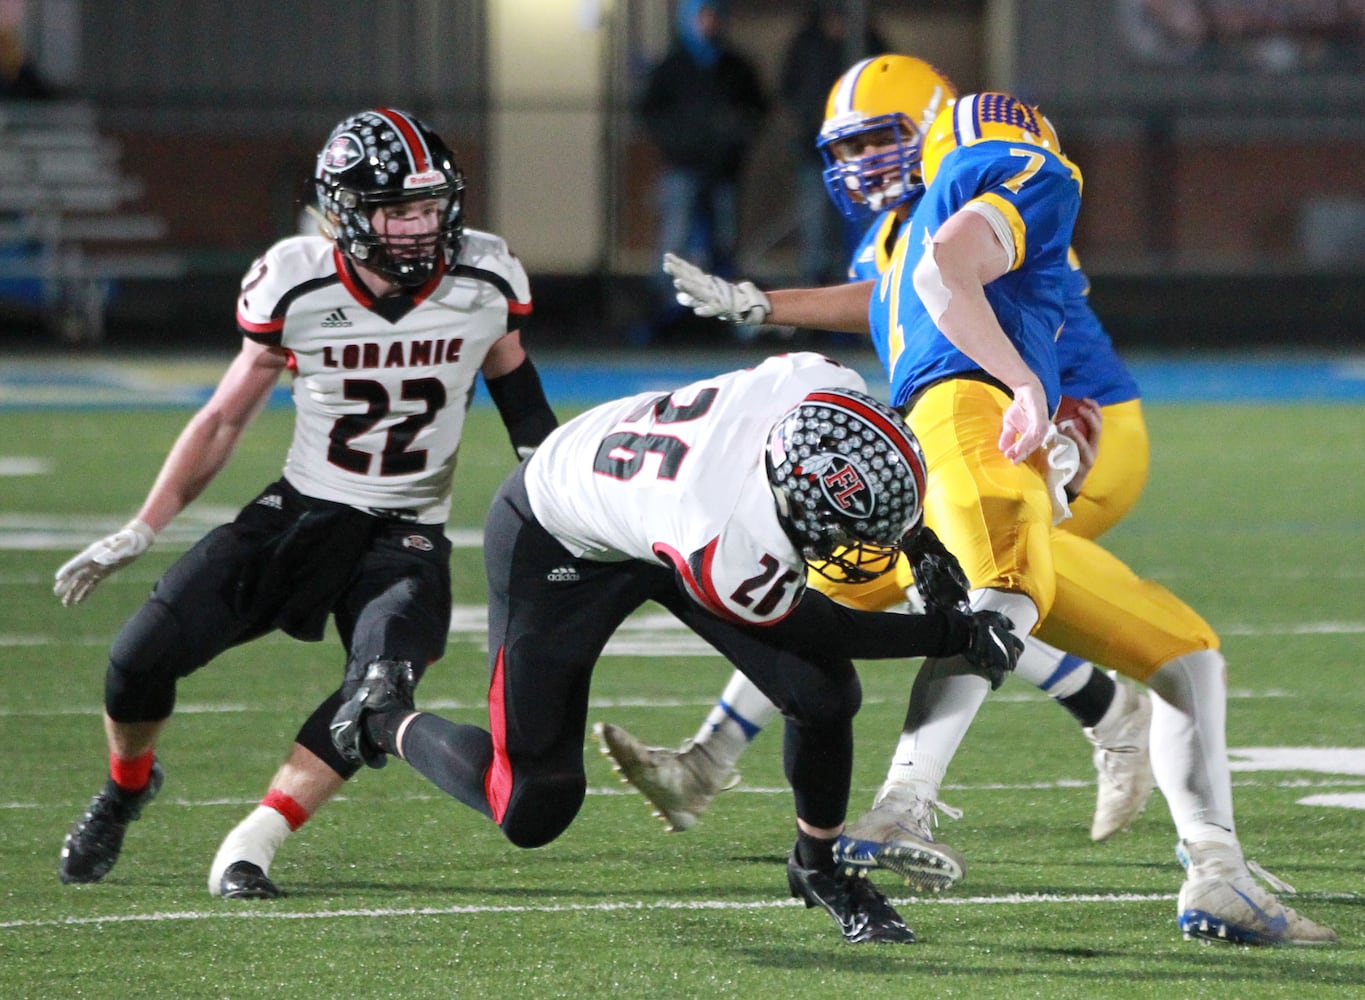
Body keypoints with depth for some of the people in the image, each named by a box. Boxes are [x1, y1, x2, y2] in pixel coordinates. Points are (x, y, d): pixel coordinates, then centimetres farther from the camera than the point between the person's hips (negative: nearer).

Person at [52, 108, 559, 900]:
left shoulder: (485, 283, -10)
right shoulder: (300, 288, -12)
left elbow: (520, 398, 11)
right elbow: (226, 418, 1)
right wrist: (140, 532, 0)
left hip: (409, 536, 0)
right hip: (302, 512, 0)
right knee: (142, 660, -10)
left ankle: (254, 842, -17)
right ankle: (128, 784, 23)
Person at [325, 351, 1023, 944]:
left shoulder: (829, 387, -33)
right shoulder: (728, 562, -44)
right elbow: (821, 629, -21)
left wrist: (916, 540, 0)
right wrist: (960, 634, -15)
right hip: (555, 543, -6)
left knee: (825, 690, -9)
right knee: (532, 812, -3)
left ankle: (819, 865, 19)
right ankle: (386, 720, 25)